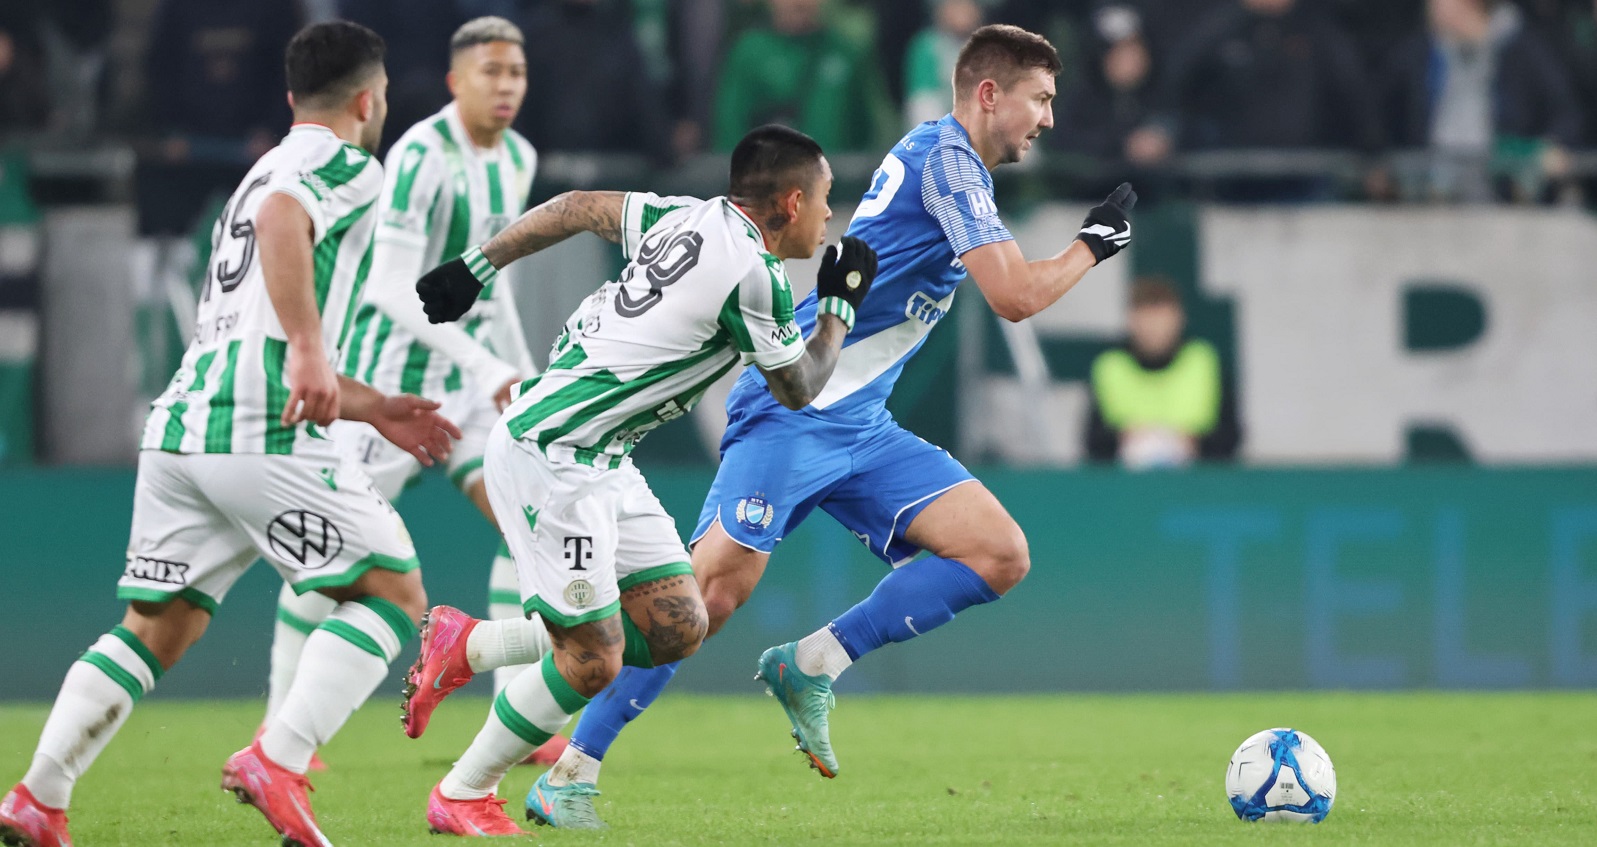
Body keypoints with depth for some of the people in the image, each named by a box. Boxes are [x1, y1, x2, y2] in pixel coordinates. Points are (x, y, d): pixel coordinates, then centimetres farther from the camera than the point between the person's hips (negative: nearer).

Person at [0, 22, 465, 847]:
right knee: (393, 592, 0)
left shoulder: (265, 172, 30)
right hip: (259, 433, -8)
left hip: (181, 424, 8)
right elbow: (283, 219, -23)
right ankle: (277, 761, -14)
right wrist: (309, 352, -30)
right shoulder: (345, 167, 2)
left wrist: (371, 408, 37)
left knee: (153, 628, 12)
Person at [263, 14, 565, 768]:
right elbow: (397, 288, -24)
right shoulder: (419, 158, -19)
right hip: (393, 376, -7)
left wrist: (524, 377, 18)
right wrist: (487, 369, -29)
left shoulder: (517, 159, 7)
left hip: (473, 379, 7)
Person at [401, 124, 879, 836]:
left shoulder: (690, 217, 7)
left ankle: (467, 645, 18)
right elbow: (797, 390, -1)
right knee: (592, 660, -8)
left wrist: (476, 268, 20)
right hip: (550, 453, -9)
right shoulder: (755, 274, -17)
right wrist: (840, 305, 13)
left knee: (677, 628, 5)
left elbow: (575, 208, 15)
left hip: (602, 459, 9)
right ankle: (462, 797, 9)